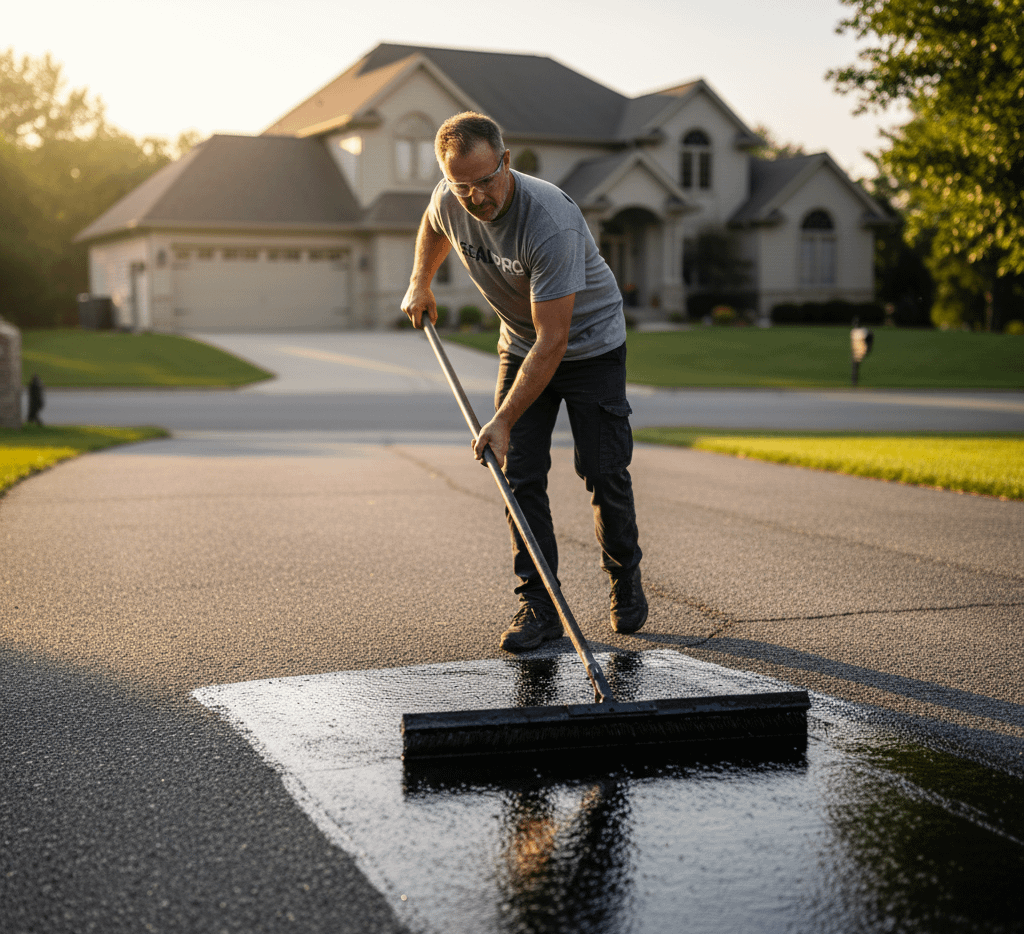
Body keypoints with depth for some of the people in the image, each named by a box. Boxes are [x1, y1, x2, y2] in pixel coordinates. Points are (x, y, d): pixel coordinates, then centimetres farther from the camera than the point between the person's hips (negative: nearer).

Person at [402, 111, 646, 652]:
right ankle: (538, 604, 0)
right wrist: (420, 282, 15)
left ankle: (625, 580, 20)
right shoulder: (449, 201, -17)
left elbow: (552, 341, -36)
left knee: (602, 472, -5)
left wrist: (503, 420, -36)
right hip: (521, 343, 5)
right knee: (520, 474, -5)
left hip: (590, 343, -5)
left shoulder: (550, 224, -37)